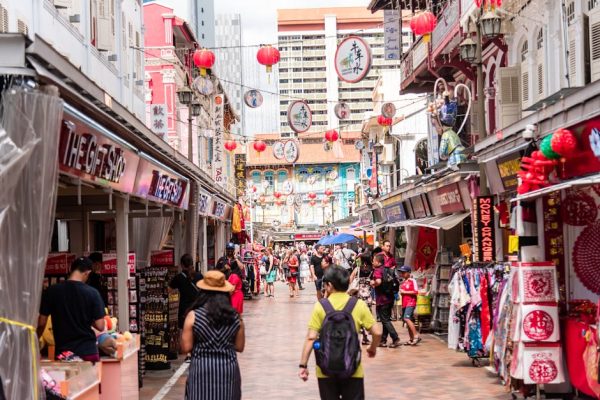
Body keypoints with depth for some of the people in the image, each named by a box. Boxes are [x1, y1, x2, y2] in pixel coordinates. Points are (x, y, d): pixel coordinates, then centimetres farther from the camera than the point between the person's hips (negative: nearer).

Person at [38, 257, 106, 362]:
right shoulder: (92, 293, -7)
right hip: (88, 351, -1)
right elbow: (100, 326, -8)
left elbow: (41, 323, 2)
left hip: (62, 353, 1)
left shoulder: (52, 291, -3)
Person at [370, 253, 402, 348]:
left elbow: (378, 281, -31)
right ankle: (383, 341, 19)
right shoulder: (389, 270, 13)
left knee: (385, 320, -4)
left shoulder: (377, 270, -12)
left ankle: (396, 339, -13)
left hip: (382, 299, -8)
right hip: (390, 298, 8)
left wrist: (373, 283, -11)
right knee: (386, 319, 14)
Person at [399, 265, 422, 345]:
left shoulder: (412, 281, -5)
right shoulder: (402, 283, 18)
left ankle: (416, 336, -24)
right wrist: (401, 292, 8)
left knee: (407, 318, -24)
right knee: (408, 321, 8)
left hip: (411, 303, -8)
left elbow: (416, 292, -13)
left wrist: (404, 292, -12)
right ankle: (411, 340, 13)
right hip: (404, 303, 8)